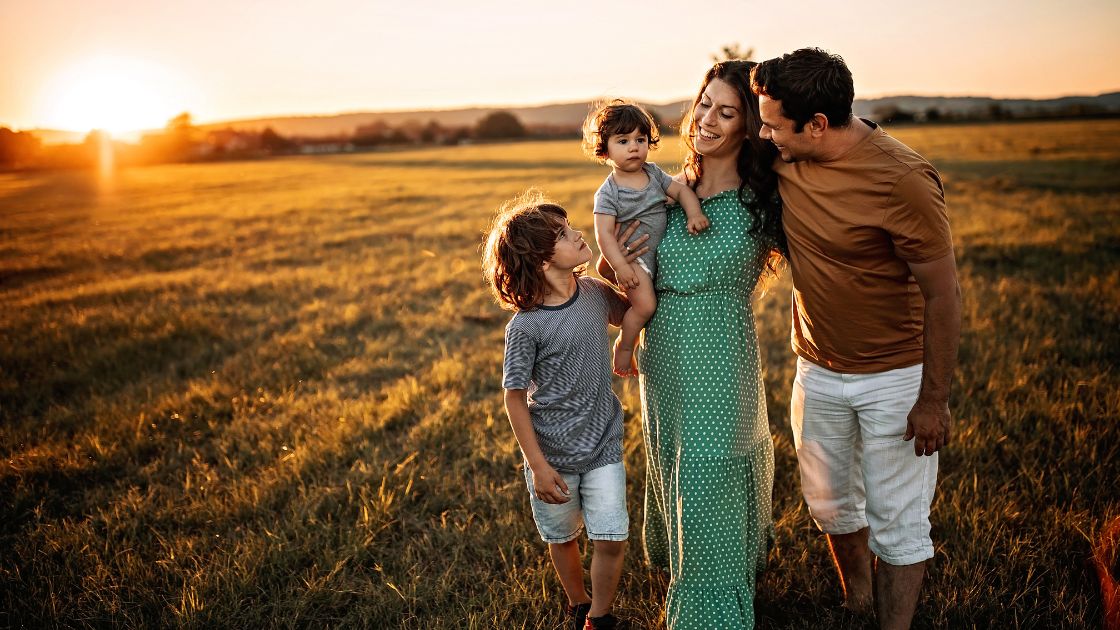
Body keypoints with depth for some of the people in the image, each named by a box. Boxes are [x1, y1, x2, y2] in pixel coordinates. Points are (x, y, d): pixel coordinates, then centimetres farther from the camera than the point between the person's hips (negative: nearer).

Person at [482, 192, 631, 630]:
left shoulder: (595, 293, -7)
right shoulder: (525, 326, -22)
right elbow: (514, 396, -14)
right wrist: (538, 466, -14)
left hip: (603, 445, 3)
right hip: (553, 452, -3)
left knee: (612, 537, 0)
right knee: (563, 538, 17)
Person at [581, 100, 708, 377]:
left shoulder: (654, 173, 3)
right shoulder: (608, 193, -15)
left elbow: (681, 190, 3)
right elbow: (604, 233, -19)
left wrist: (694, 214, -16)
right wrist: (620, 266, -27)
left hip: (662, 249, 7)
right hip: (633, 256, -7)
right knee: (645, 305, -19)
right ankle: (624, 345, 3)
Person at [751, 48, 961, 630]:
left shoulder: (903, 179, -25)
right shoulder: (782, 156, -8)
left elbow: (942, 293, -19)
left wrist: (933, 400, -15)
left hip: (895, 378, -6)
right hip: (817, 371, 6)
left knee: (896, 522, 7)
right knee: (831, 503, 21)